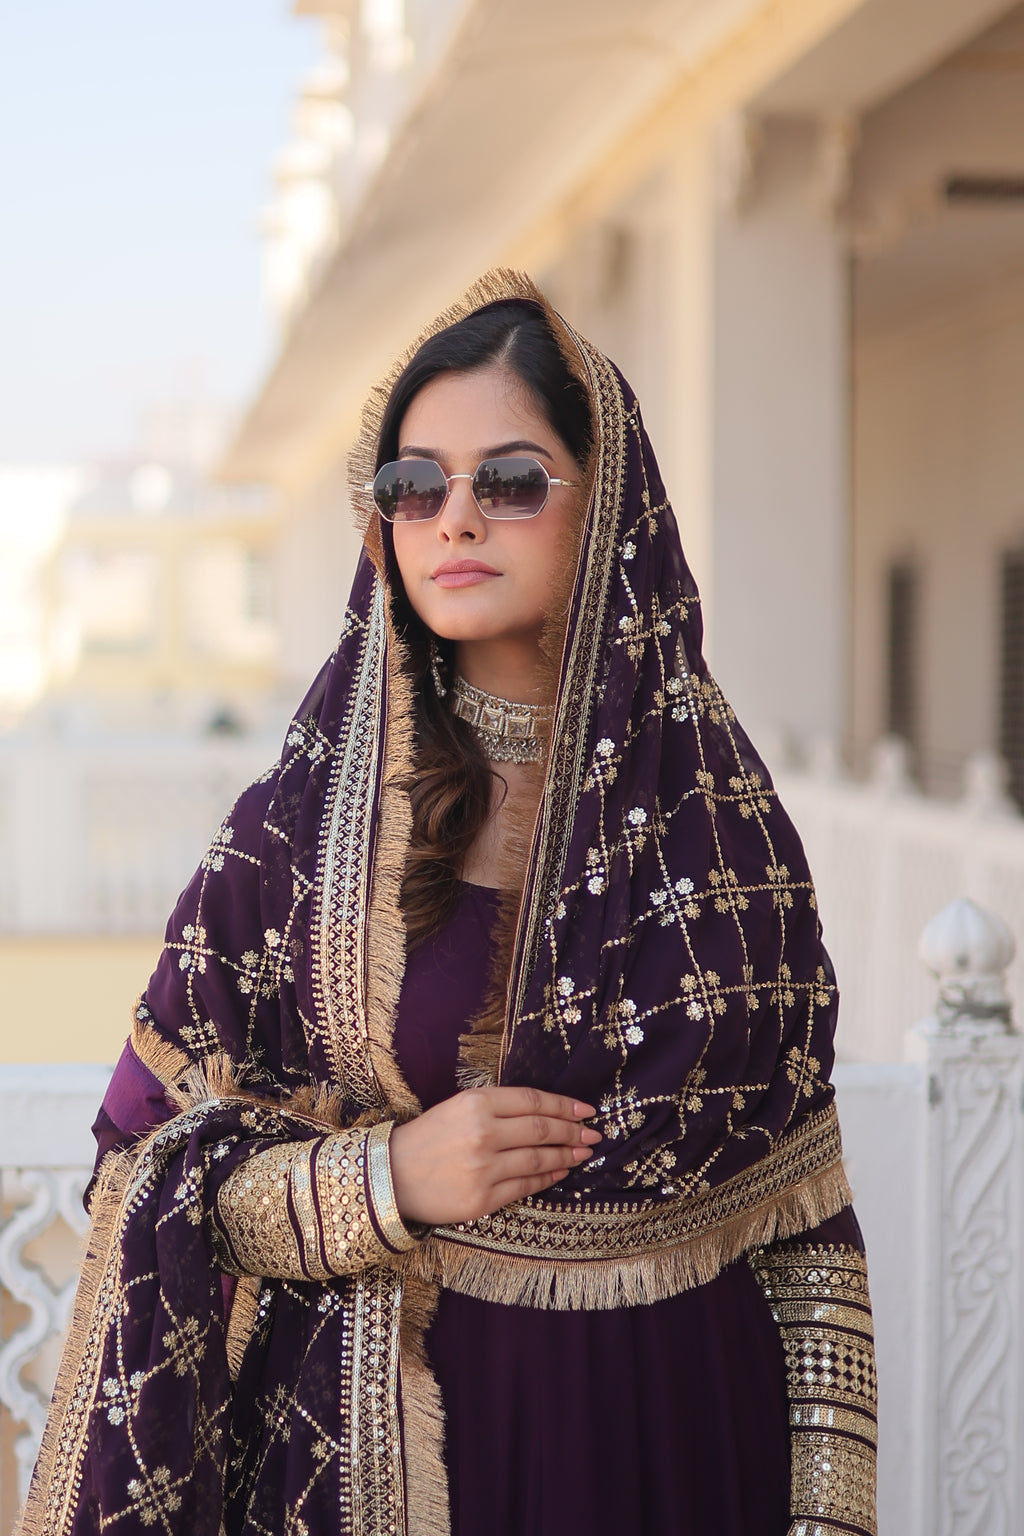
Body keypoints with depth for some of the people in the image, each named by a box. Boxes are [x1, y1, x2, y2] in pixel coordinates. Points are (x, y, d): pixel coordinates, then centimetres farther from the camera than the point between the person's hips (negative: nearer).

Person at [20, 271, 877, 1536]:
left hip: (685, 1432, 1)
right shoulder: (303, 823, -5)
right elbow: (163, 1171, -1)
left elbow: (802, 1199, 0)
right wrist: (390, 1177, -18)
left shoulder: (723, 814, -2)